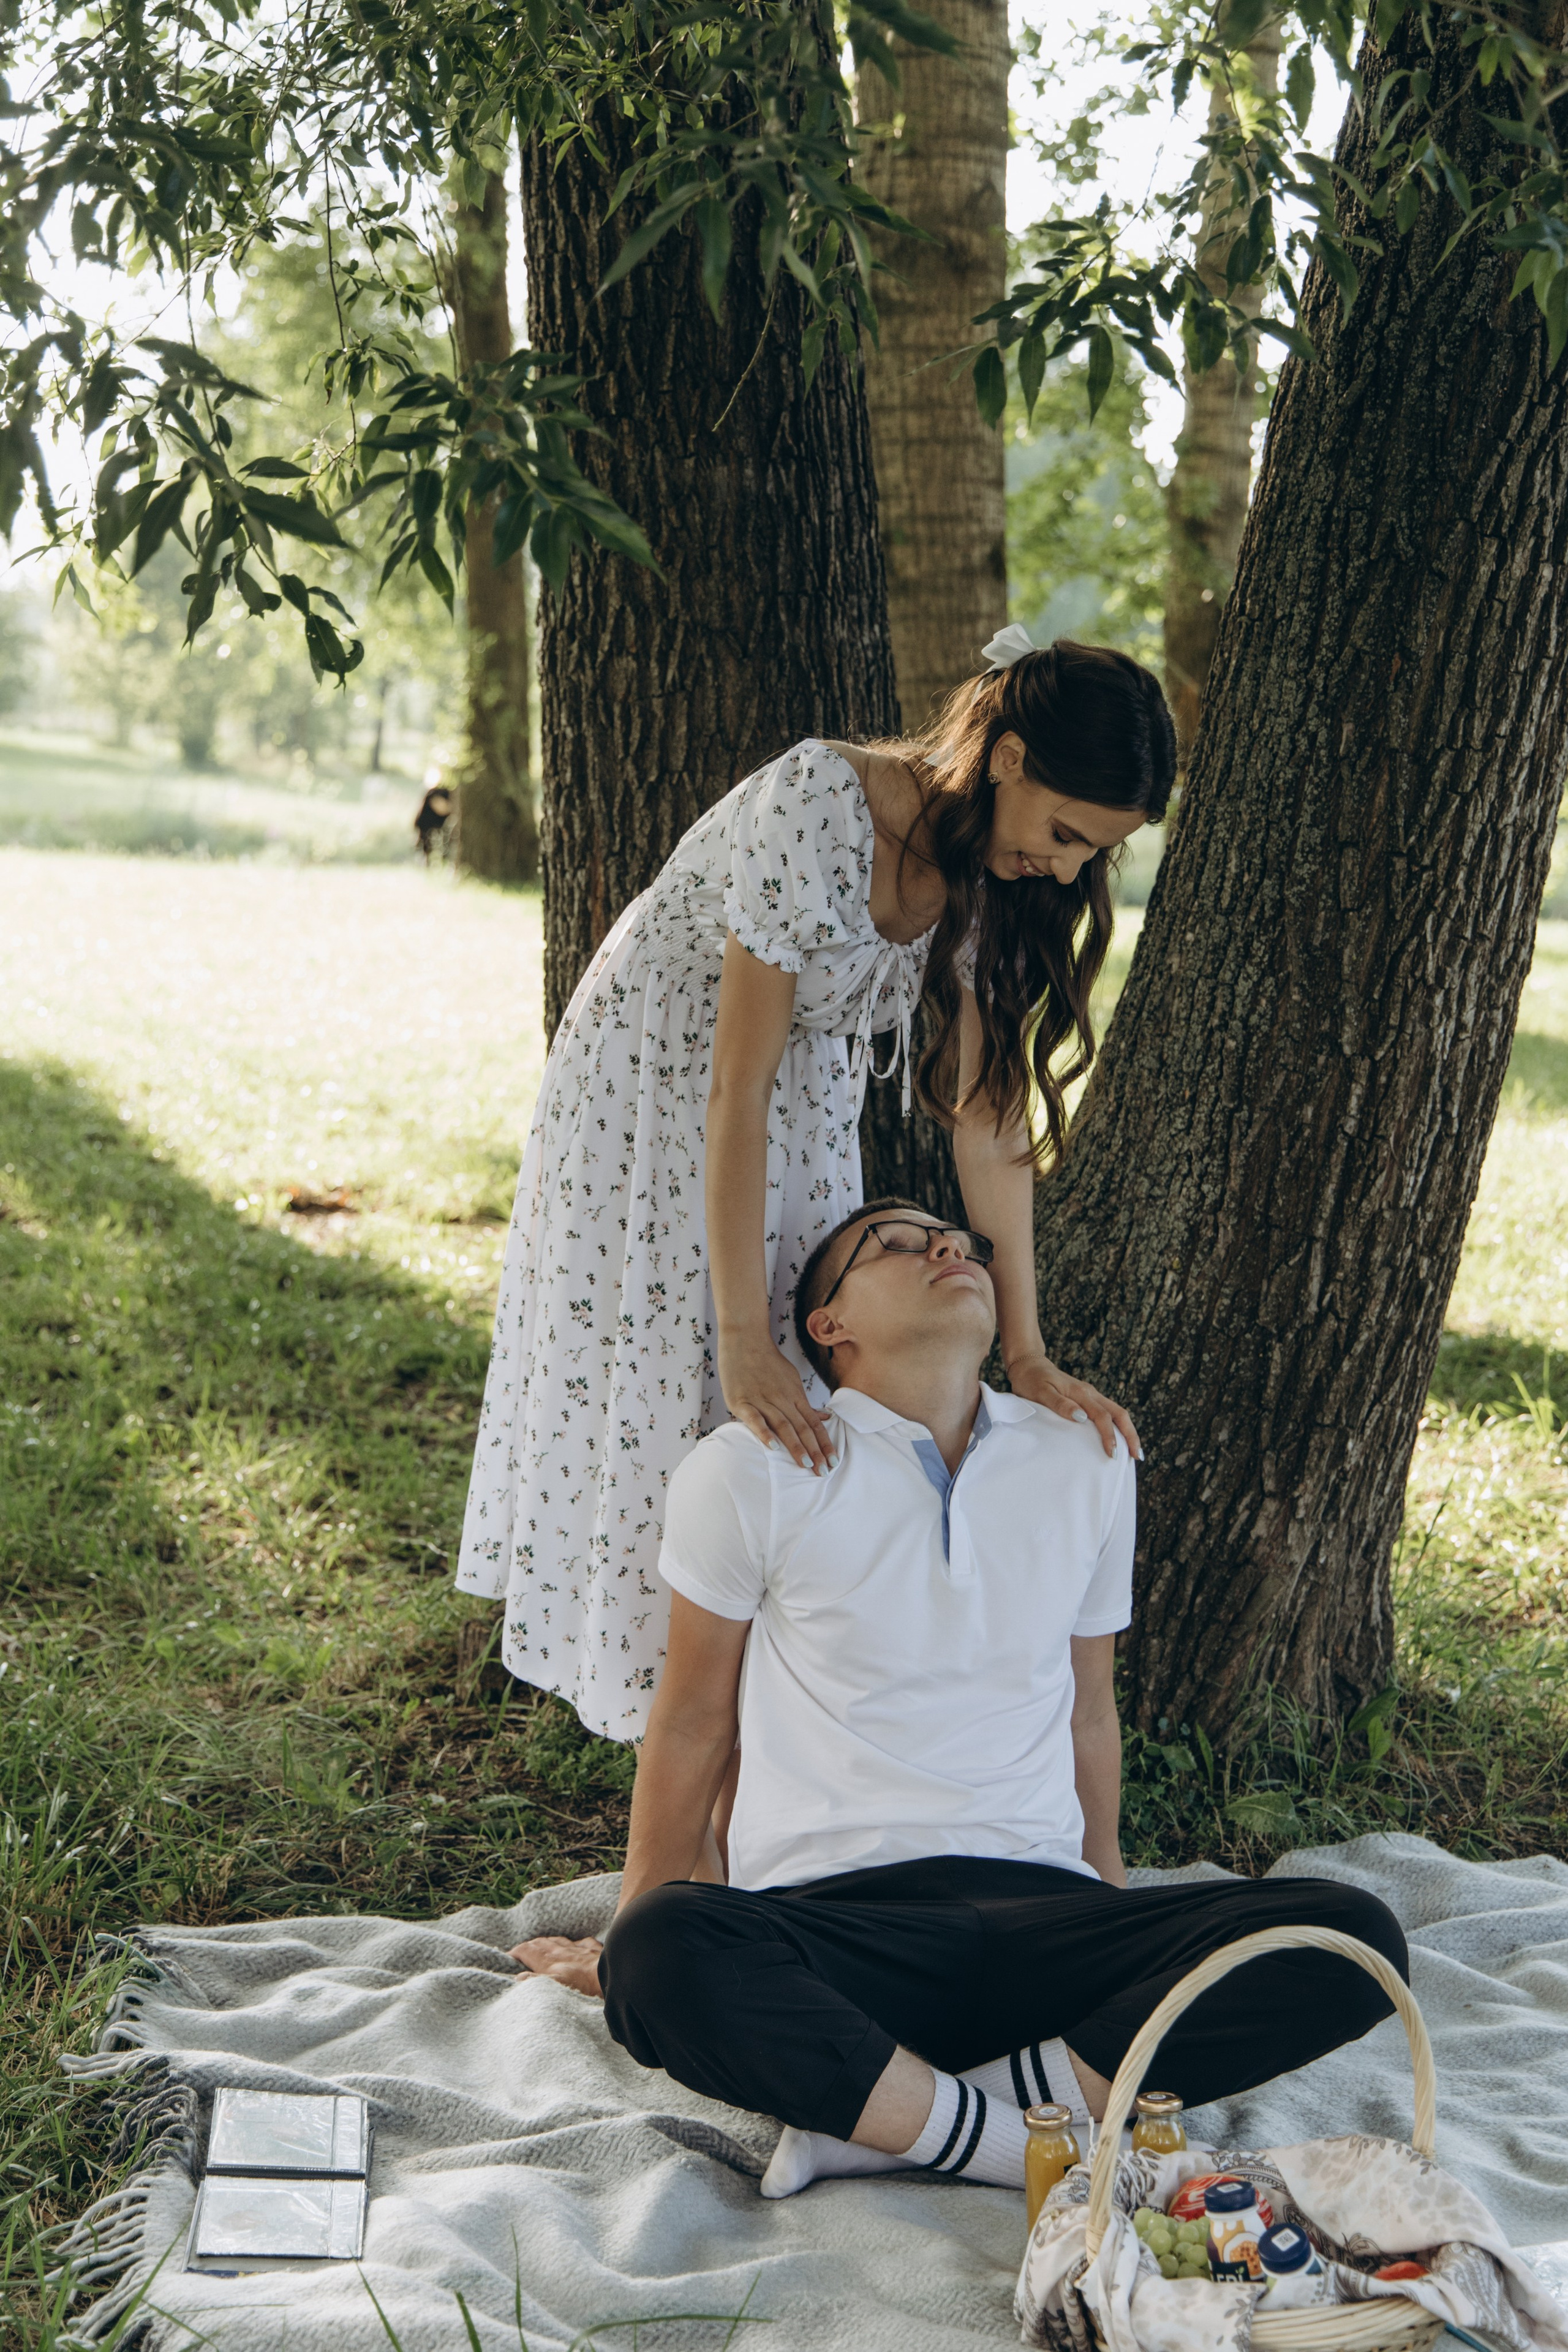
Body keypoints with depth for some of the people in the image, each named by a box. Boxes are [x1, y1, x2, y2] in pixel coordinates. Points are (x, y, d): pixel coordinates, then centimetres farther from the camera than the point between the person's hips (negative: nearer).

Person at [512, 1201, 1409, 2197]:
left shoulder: (1088, 1463, 13)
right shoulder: (752, 1470, 3)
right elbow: (695, 1716, 11)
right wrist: (635, 1936, 16)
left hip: (1040, 1908, 4)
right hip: (831, 1915, -3)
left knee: (1355, 1938, -22)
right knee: (664, 1957, -38)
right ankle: (1036, 2139, -23)